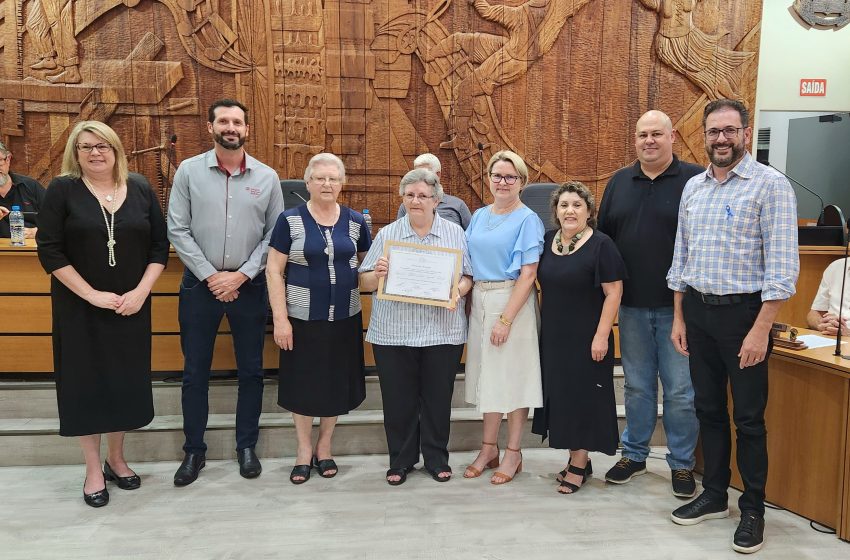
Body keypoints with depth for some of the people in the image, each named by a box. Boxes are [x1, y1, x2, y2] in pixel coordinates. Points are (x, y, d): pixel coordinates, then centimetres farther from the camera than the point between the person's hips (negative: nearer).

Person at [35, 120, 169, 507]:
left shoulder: (141, 189, 3)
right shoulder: (62, 190, -3)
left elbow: (160, 246, 3)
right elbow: (49, 250, -8)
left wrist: (141, 291, -10)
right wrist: (91, 294, -15)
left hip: (131, 306, 2)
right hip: (80, 308, -2)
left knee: (125, 381, 9)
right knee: (86, 382, 5)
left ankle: (117, 459, 28)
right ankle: (93, 469, 20)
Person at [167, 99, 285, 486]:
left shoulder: (267, 177, 1)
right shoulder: (189, 171, -1)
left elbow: (275, 234, -1)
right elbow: (178, 230, -4)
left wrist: (241, 275, -9)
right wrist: (210, 275, -10)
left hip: (249, 285, 1)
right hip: (200, 283, 0)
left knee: (250, 370, 10)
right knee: (195, 371, 9)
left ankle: (246, 446, 26)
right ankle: (194, 450, 24)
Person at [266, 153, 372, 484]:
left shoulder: (356, 221, 4)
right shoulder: (290, 220, -4)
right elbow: (273, 271, -6)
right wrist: (280, 318, -11)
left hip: (344, 318, 3)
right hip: (302, 318, -2)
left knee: (336, 382, 11)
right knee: (302, 383, 8)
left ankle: (324, 447, 31)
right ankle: (304, 449, 27)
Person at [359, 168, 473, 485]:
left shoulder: (454, 233, 7)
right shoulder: (387, 234, 7)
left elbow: (468, 277, 6)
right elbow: (364, 283, 5)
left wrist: (458, 291, -15)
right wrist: (378, 275, -16)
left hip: (442, 332, 0)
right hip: (393, 332, 0)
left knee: (438, 399, 9)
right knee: (398, 400, 7)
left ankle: (436, 458, 27)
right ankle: (400, 461, 24)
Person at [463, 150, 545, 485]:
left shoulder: (527, 220, -7)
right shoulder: (479, 216, 11)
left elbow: (528, 274, -13)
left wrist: (506, 319, -18)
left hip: (512, 303, -6)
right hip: (479, 302, 6)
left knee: (512, 375, 3)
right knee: (487, 373, 13)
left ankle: (513, 454, 18)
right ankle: (488, 449, 27)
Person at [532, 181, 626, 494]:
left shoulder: (601, 245, -10)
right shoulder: (547, 241, 7)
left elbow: (613, 292, -12)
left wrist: (601, 335, -17)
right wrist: (542, 327, 12)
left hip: (586, 338, -6)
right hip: (553, 336, 6)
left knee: (583, 395, 2)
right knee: (561, 394, 11)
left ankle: (578, 465, 14)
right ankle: (578, 459, 26)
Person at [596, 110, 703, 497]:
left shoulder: (696, 179, -5)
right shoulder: (619, 182, 9)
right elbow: (603, 236, 12)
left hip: (677, 306, -4)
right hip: (632, 305, 4)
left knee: (681, 390, 5)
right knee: (637, 386, 16)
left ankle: (682, 463, 23)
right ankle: (634, 454, 31)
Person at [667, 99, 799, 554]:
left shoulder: (771, 185, -9)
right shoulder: (693, 187, 8)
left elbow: (782, 265, -14)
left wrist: (761, 329, -18)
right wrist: (679, 318, 9)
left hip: (743, 311, -5)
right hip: (697, 311, 5)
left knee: (748, 418, 5)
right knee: (708, 409, 15)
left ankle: (753, 509, 22)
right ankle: (714, 495, 31)